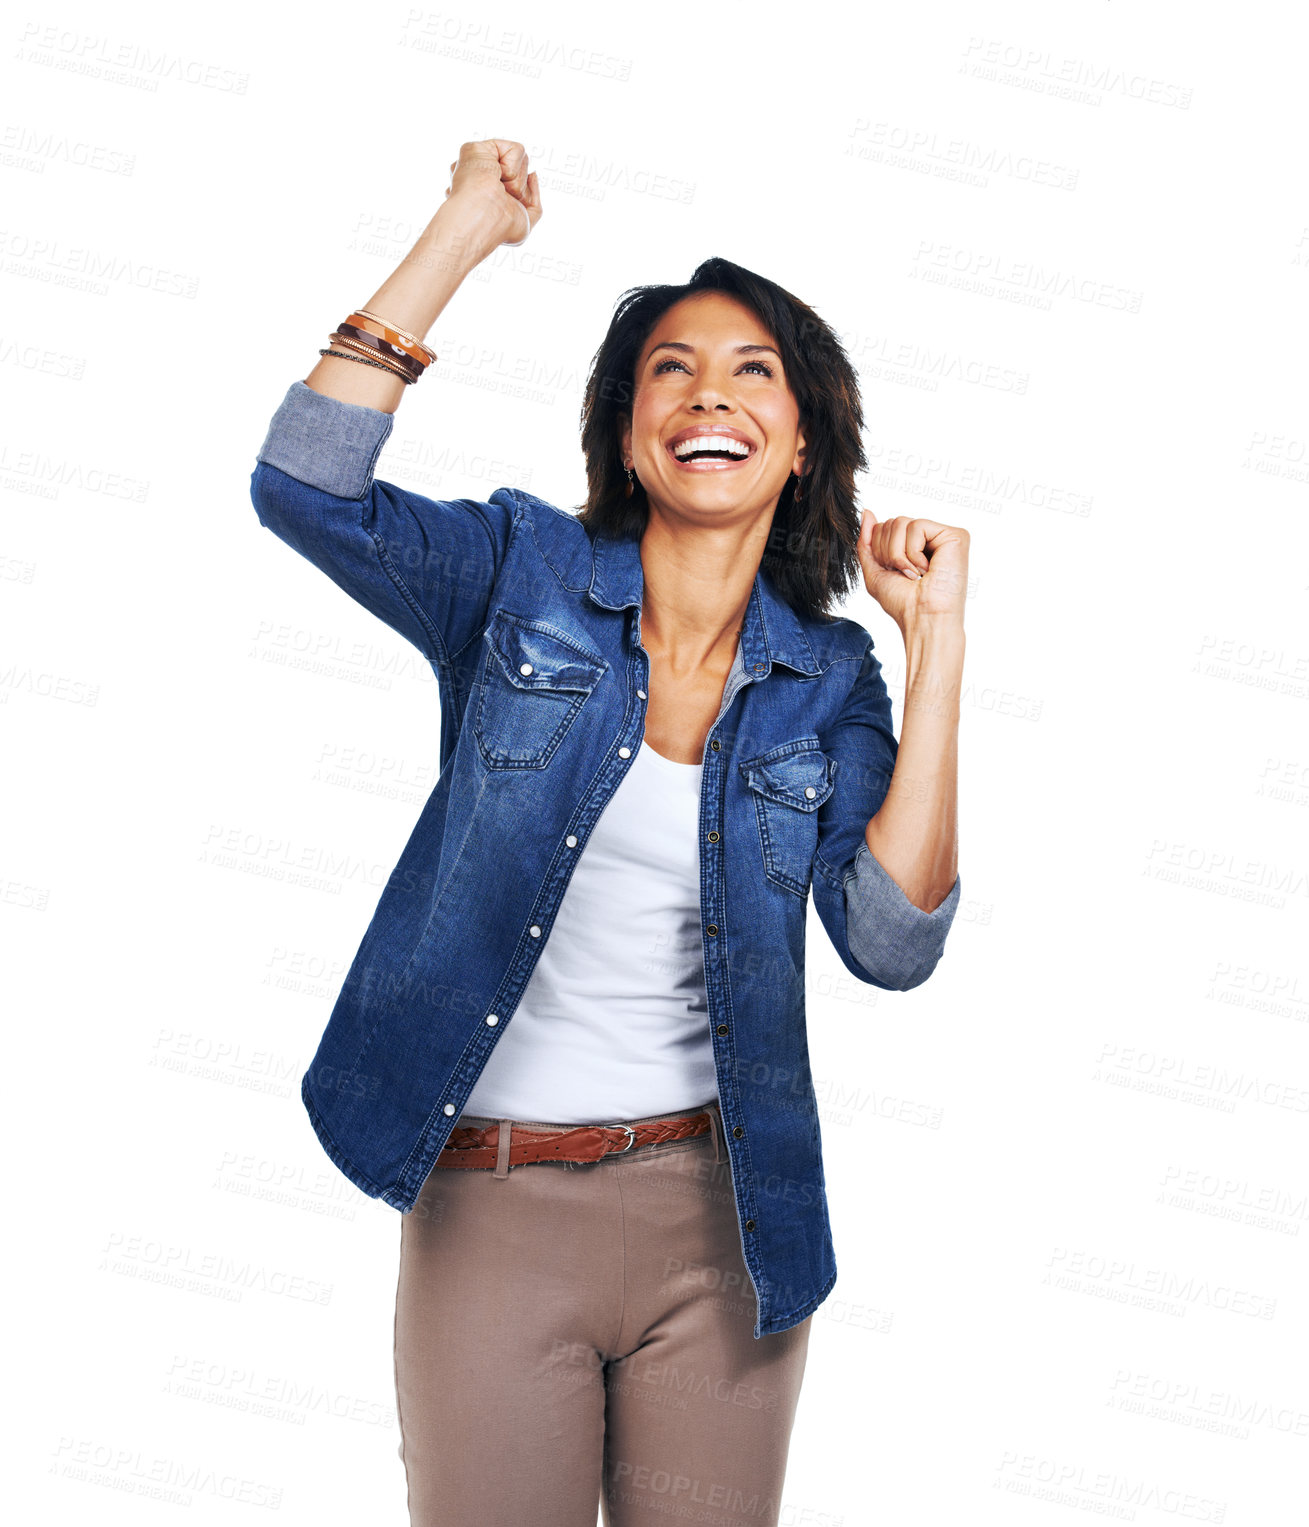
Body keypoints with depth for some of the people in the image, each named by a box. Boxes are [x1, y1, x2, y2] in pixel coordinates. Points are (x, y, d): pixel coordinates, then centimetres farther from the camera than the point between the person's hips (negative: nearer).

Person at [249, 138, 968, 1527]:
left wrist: (937, 645, -13)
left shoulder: (827, 678, 1)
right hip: (490, 1205, -1)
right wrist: (466, 227, -15)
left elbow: (891, 943, -11)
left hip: (719, 1219, 2)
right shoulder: (525, 575, -3)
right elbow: (305, 487, -18)